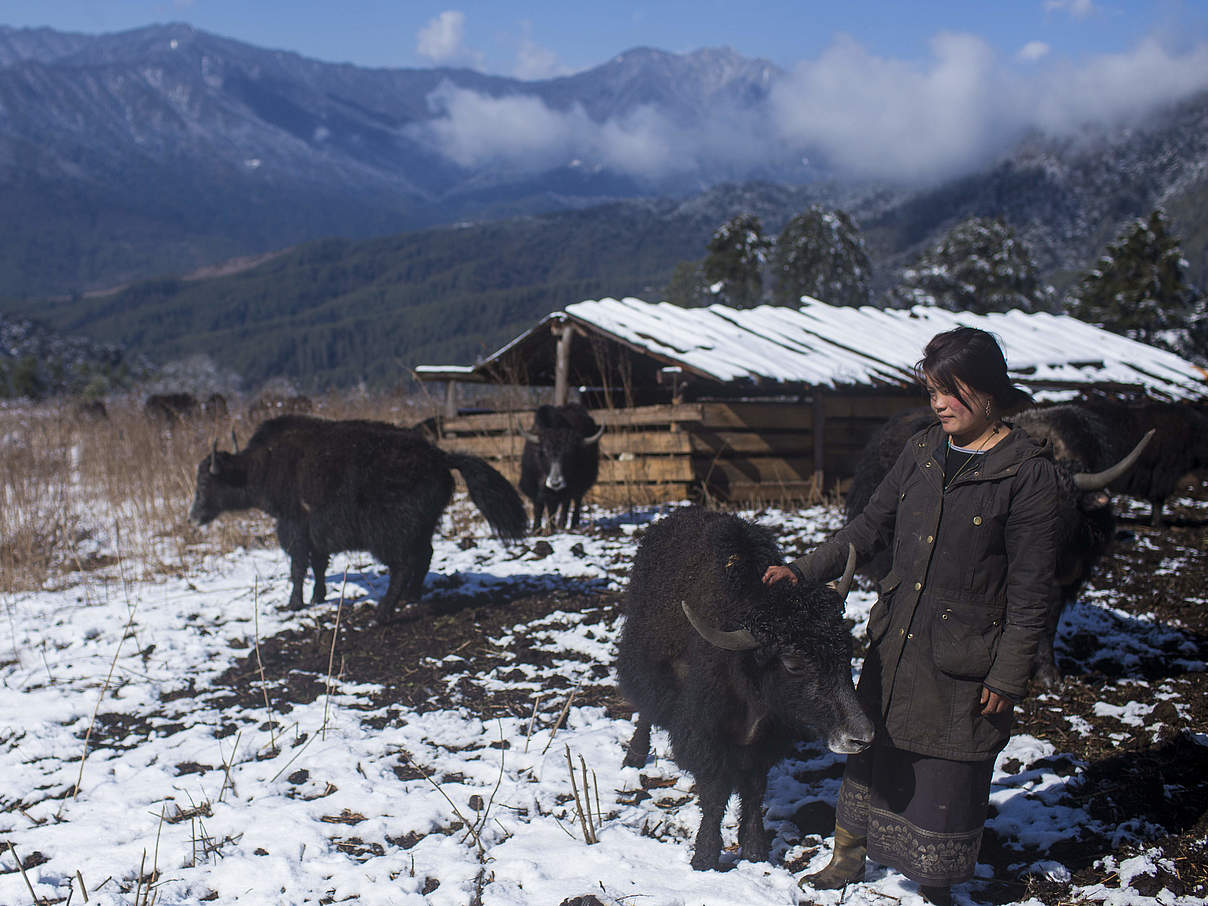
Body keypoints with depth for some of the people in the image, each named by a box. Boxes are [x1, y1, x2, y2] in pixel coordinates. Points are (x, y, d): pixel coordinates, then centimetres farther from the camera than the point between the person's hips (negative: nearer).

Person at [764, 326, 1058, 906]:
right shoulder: (922, 452, 4)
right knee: (871, 750, 17)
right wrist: (805, 571, 0)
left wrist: (1008, 677, -12)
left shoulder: (1028, 470, -12)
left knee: (945, 776, 7)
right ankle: (848, 857, 37)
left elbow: (1031, 585, -11)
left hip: (961, 661, -5)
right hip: (894, 644, 5)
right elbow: (870, 528, 11)